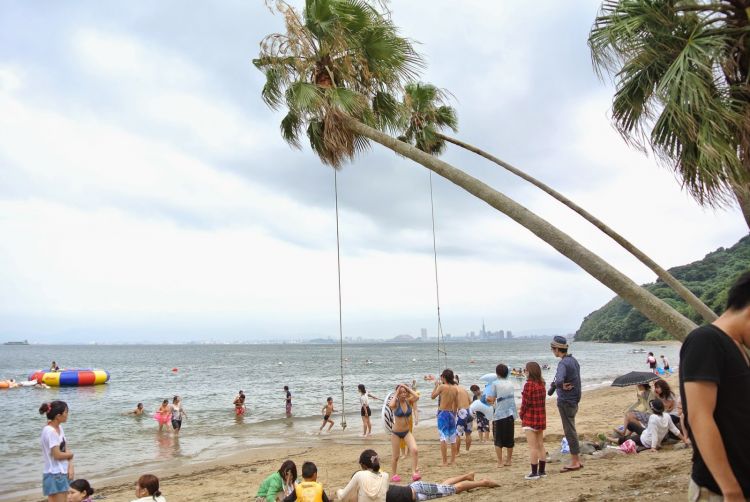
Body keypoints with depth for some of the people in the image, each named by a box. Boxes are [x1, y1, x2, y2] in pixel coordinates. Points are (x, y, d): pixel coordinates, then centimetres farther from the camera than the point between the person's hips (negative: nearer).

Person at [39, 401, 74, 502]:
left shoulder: (59, 427, 7)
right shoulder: (50, 431, -20)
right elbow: (57, 455, -21)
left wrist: (70, 466, -5)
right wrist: (70, 454, -2)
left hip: (63, 474, 8)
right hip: (55, 476, -8)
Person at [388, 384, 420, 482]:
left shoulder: (409, 401, -5)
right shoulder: (396, 403, -13)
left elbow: (417, 397, -25)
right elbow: (390, 405, -38)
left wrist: (407, 388, -18)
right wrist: (396, 395, -24)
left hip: (407, 432, 2)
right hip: (396, 433, -2)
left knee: (415, 450, -20)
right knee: (395, 456, 9)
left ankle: (414, 473, -10)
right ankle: (394, 475, 30)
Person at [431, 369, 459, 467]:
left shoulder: (442, 386, -12)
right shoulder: (455, 388, 4)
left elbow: (433, 396, 1)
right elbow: (456, 404, 10)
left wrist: (436, 386, 11)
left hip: (442, 413, -5)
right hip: (451, 413, 5)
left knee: (443, 437, -6)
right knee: (452, 438, 12)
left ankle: (445, 462, -7)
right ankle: (453, 460, 20)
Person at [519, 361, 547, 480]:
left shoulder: (529, 384, -18)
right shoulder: (542, 384, 7)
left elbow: (525, 403, -17)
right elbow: (542, 401, 12)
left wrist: (521, 414, -1)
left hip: (530, 418, -8)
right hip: (541, 418, 8)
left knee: (532, 447, -2)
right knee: (540, 445, 14)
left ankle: (534, 472, 2)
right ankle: (542, 471, 20)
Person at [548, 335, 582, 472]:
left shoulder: (563, 363, -21)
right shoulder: (573, 360, 10)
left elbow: (559, 381, -38)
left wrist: (553, 386, -18)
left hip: (565, 402, -9)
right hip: (574, 400, 9)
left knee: (570, 431, 0)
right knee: (571, 431, 17)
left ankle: (575, 462, 7)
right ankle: (577, 461, 24)